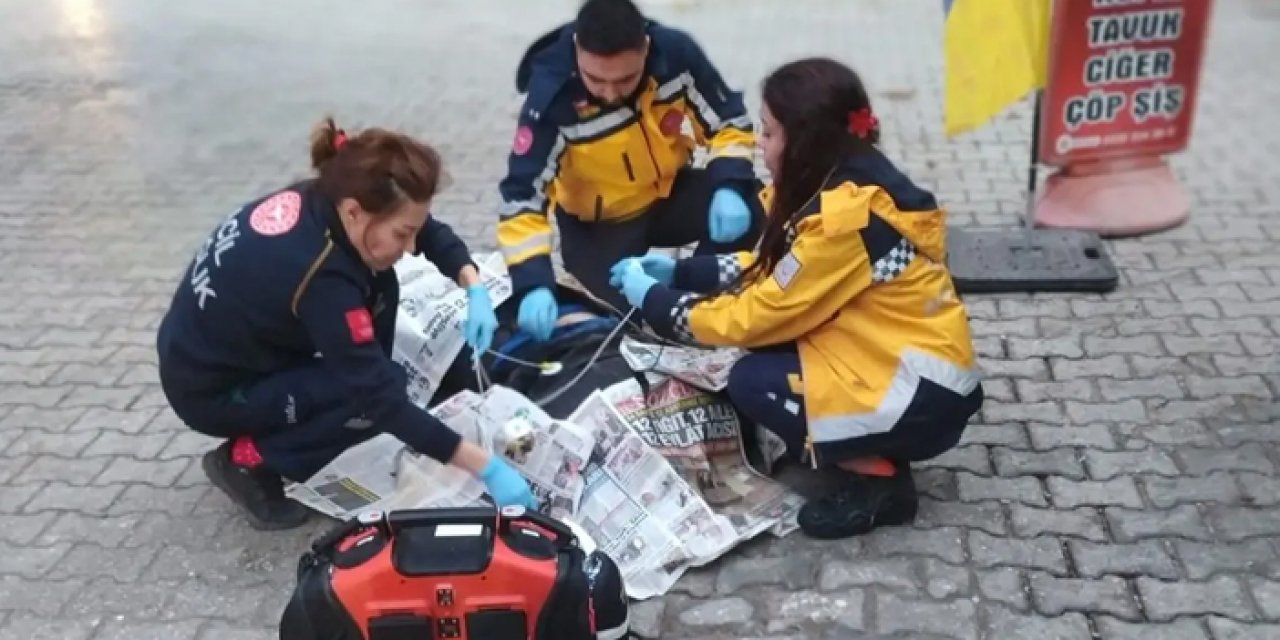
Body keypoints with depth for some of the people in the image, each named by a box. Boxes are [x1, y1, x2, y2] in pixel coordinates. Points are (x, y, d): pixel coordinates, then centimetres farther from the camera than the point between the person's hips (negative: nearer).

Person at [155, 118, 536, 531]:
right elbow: (383, 397, -32)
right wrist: (484, 467, -31)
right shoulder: (319, 277, -36)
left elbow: (432, 233, 1)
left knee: (377, 285, -4)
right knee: (381, 391, -17)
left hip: (243, 342, 8)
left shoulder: (323, 200, -15)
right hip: (208, 389, -8)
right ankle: (247, 461, -3)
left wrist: (474, 289, -16)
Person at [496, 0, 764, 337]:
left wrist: (730, 188, -27)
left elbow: (729, 122, -9)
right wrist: (533, 284, -40)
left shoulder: (676, 52, -22)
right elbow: (521, 196, -28)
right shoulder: (551, 95, -30)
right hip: (598, 222, -2)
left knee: (748, 209, -23)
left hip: (668, 193, 3)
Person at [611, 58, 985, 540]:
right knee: (763, 345, 3)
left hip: (926, 395, -9)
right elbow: (778, 269, 13)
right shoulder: (852, 178, 2)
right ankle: (874, 450, 10)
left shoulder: (845, 217, -25)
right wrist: (681, 272, 7)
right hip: (897, 358, 9)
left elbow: (760, 316, -17)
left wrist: (654, 301, -6)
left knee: (751, 383, -15)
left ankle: (880, 481, -1)